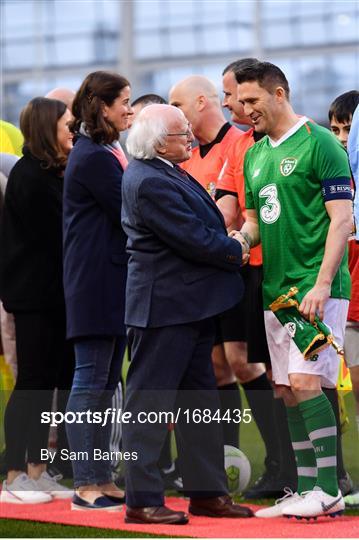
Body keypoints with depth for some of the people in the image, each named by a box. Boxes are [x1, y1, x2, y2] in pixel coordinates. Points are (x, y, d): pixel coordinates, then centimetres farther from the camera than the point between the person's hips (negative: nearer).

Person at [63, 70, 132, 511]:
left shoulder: (105, 154, 16)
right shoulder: (94, 158, -15)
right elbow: (129, 216, -16)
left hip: (111, 283, 10)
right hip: (96, 286, -10)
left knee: (104, 384, 10)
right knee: (91, 383, -7)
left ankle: (102, 481, 14)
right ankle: (85, 487, -4)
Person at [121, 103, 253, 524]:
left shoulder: (163, 173, 11)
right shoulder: (150, 182, -21)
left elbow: (203, 227, 19)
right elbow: (195, 240, -21)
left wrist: (226, 243, 2)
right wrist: (236, 253, -6)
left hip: (190, 306, 11)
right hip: (164, 308, -11)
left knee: (198, 399, 15)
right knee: (149, 401, -4)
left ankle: (206, 492, 22)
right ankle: (142, 500, 0)